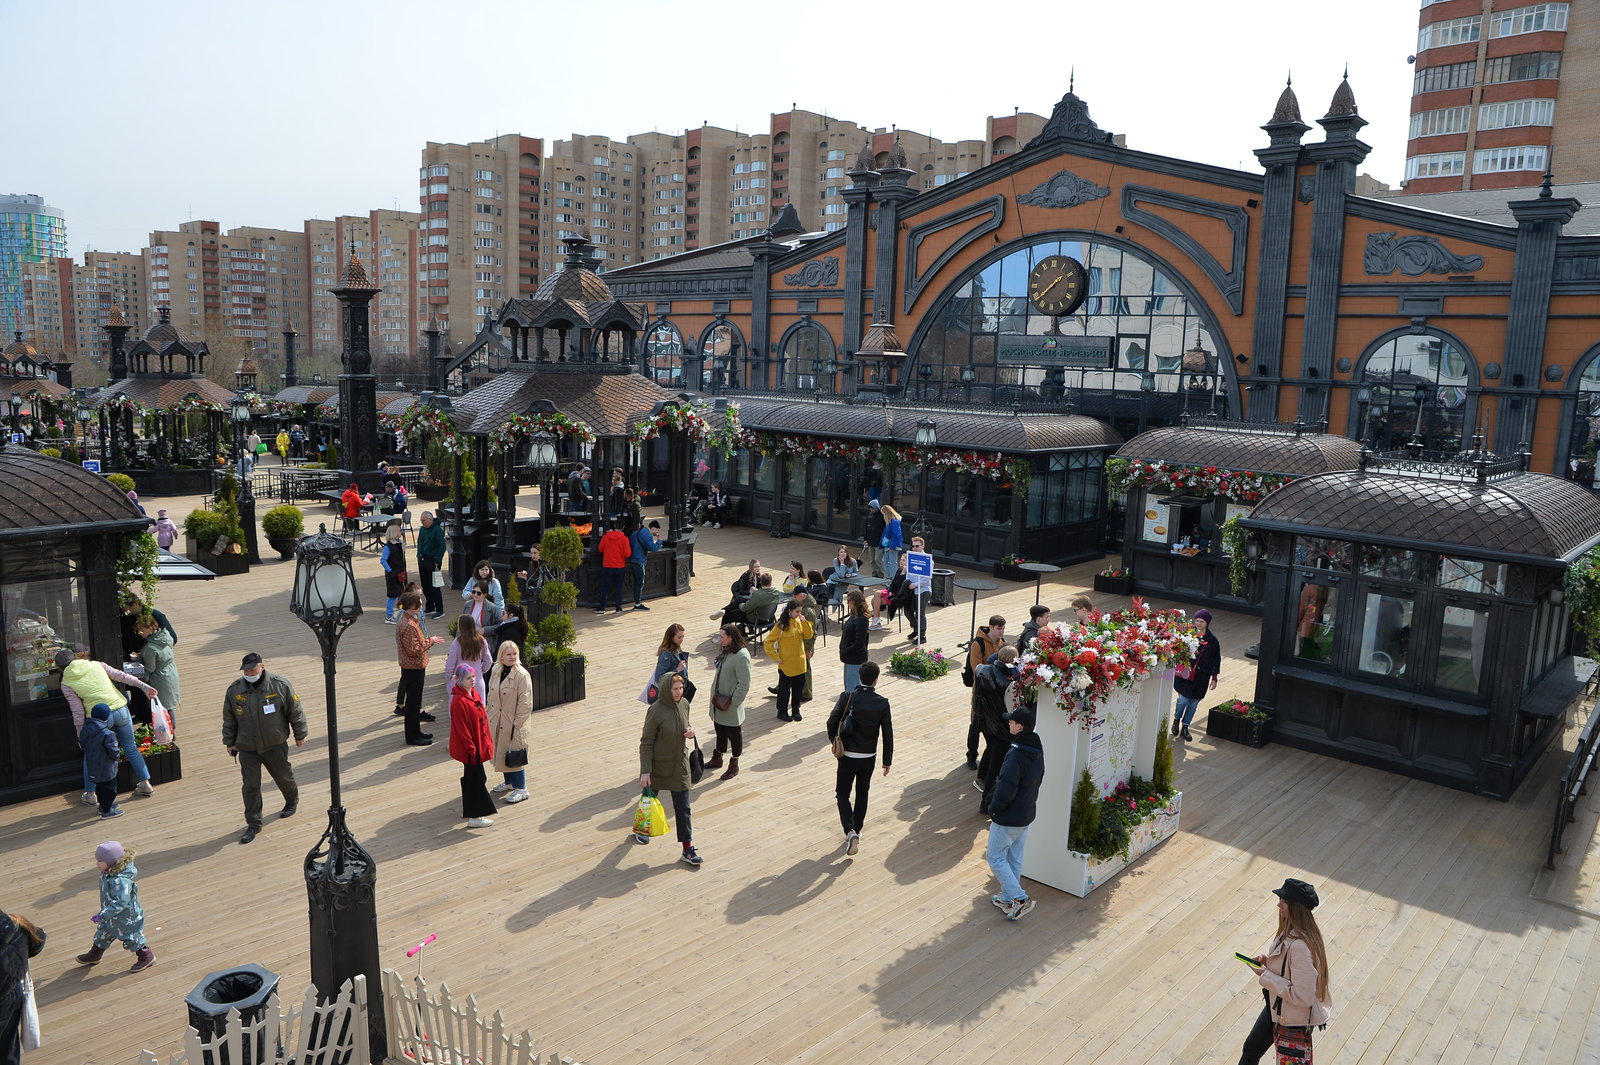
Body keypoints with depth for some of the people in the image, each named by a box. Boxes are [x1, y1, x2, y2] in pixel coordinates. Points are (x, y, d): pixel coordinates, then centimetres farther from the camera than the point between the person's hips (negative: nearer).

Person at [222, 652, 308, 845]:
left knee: (283, 776, 16)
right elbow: (229, 719, 7)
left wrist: (300, 735, 2)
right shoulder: (234, 690, -6)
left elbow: (295, 712, -4)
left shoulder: (280, 685, -13)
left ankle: (292, 801, 46)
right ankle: (253, 824, 12)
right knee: (250, 786, 0)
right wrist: (230, 742, 10)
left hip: (275, 745, -1)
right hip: (247, 749, 1)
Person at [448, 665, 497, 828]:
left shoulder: (475, 694, 5)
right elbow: (461, 728, -22)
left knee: (471, 777, 21)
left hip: (478, 744, 9)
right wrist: (471, 748, -19)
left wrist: (487, 740, 16)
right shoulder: (459, 701, -23)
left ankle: (470, 811, 35)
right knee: (476, 780, -1)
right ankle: (474, 818, 8)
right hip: (469, 748, -9)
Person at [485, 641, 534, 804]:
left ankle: (521, 789, 12)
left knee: (514, 755, -1)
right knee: (501, 752, 18)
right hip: (496, 722, 7)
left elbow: (525, 704, -18)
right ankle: (508, 782, 37)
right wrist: (488, 714, 12)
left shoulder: (522, 675, -18)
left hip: (513, 723, -7)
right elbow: (491, 695, 14)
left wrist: (517, 725, -18)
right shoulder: (496, 672, 2)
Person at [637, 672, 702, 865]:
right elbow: (646, 743, -17)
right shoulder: (656, 711, -23)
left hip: (679, 763, 4)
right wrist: (645, 771, -18)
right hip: (658, 764, -4)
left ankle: (688, 849, 10)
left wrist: (691, 731, -10)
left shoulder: (684, 704, -6)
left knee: (683, 807, 4)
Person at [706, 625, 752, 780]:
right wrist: (715, 696, 9)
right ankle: (717, 759, 41)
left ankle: (734, 766, 25)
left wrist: (732, 702, -21)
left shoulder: (741, 656, -24)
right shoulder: (725, 651, 3)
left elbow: (744, 684, -23)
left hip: (731, 705, -8)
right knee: (720, 731, 23)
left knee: (734, 734, 10)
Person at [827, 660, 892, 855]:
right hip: (869, 757, 1)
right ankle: (857, 831, 29)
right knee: (862, 793, 20)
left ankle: (850, 831, -10)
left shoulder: (847, 697, -12)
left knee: (843, 794, 9)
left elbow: (832, 722, -13)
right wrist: (887, 761, 5)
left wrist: (835, 741, 7)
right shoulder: (882, 703, -9)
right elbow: (888, 734, -6)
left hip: (848, 755, -1)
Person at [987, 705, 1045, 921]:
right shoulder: (1037, 750, 0)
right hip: (1027, 814, 9)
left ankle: (1020, 899, 3)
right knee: (1014, 858, 20)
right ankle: (1008, 897, 33)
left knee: (995, 857, 6)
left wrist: (993, 808, -11)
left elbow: (1006, 789, -28)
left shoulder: (1016, 754, -29)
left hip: (1008, 818, -9)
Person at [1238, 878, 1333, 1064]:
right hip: (1276, 1006, 9)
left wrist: (1266, 977, -25)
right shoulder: (1290, 930, -6)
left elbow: (1302, 997, -31)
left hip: (1296, 1020, -9)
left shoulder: (1300, 947, -36)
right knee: (1251, 1048, 25)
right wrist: (1267, 960, -5)